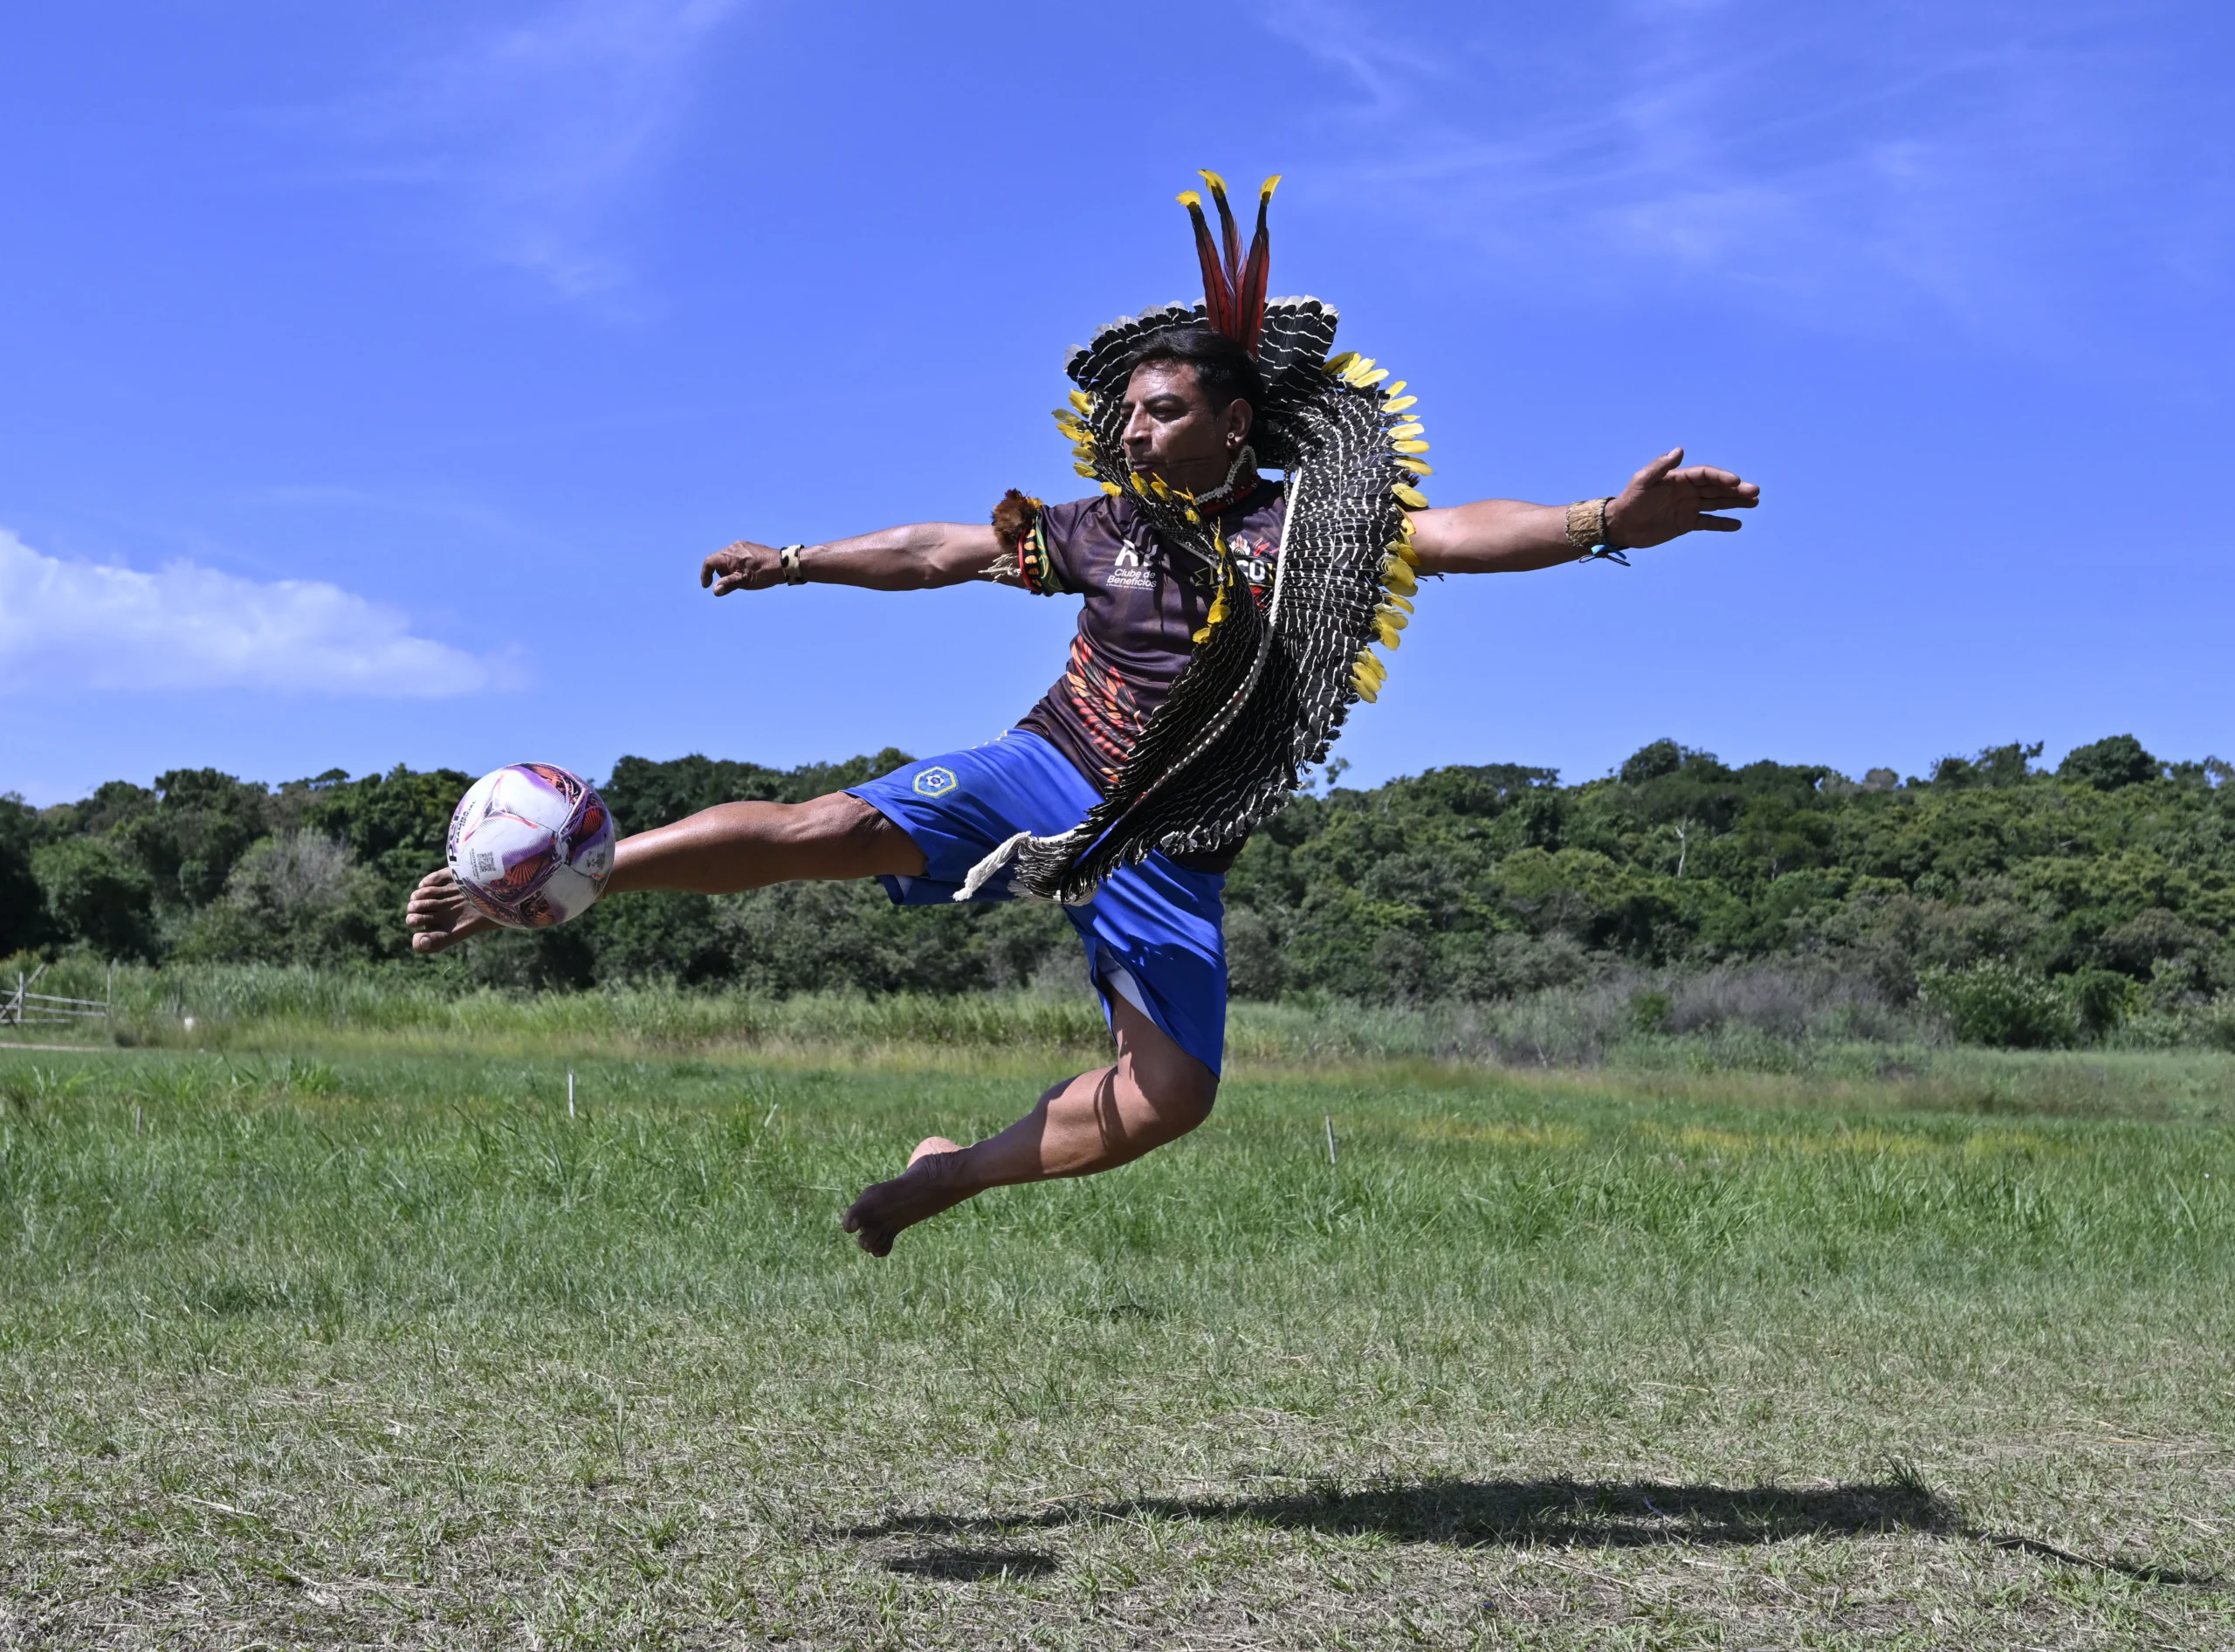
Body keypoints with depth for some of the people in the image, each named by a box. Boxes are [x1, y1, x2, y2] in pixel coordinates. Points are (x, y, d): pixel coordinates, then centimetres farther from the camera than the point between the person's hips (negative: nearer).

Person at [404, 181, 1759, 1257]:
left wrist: (1604, 523, -38)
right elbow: (939, 550, 17)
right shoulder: (1106, 529, 6)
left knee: (1174, 1094, -12)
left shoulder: (1308, 522, -5)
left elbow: (1457, 535, -21)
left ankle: (955, 1175, 9)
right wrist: (794, 564, 23)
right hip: (1046, 776, 1)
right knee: (829, 831, -19)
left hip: (1172, 860, 0)